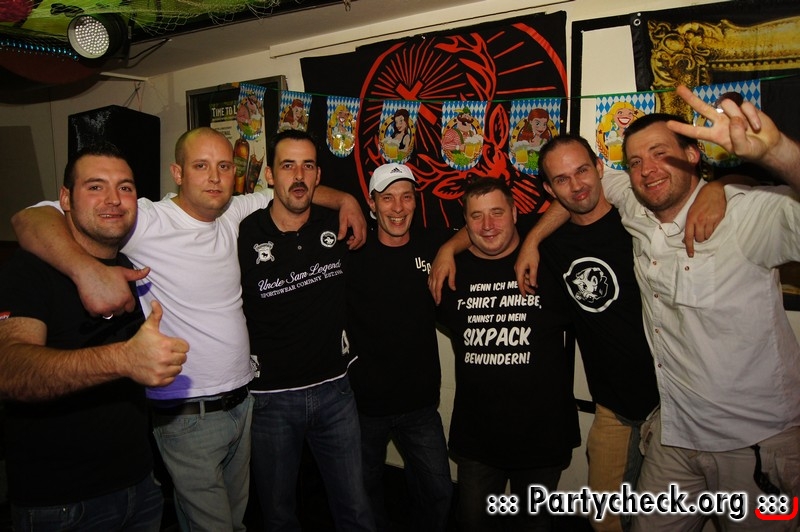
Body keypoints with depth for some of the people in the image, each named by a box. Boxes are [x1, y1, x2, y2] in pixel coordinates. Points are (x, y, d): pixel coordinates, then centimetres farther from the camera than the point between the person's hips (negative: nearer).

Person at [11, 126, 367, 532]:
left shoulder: (234, 213, 1)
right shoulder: (149, 222, -17)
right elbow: (30, 219, -23)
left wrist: (344, 198, 5)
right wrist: (86, 268, -41)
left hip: (243, 402, 6)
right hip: (188, 417, -6)